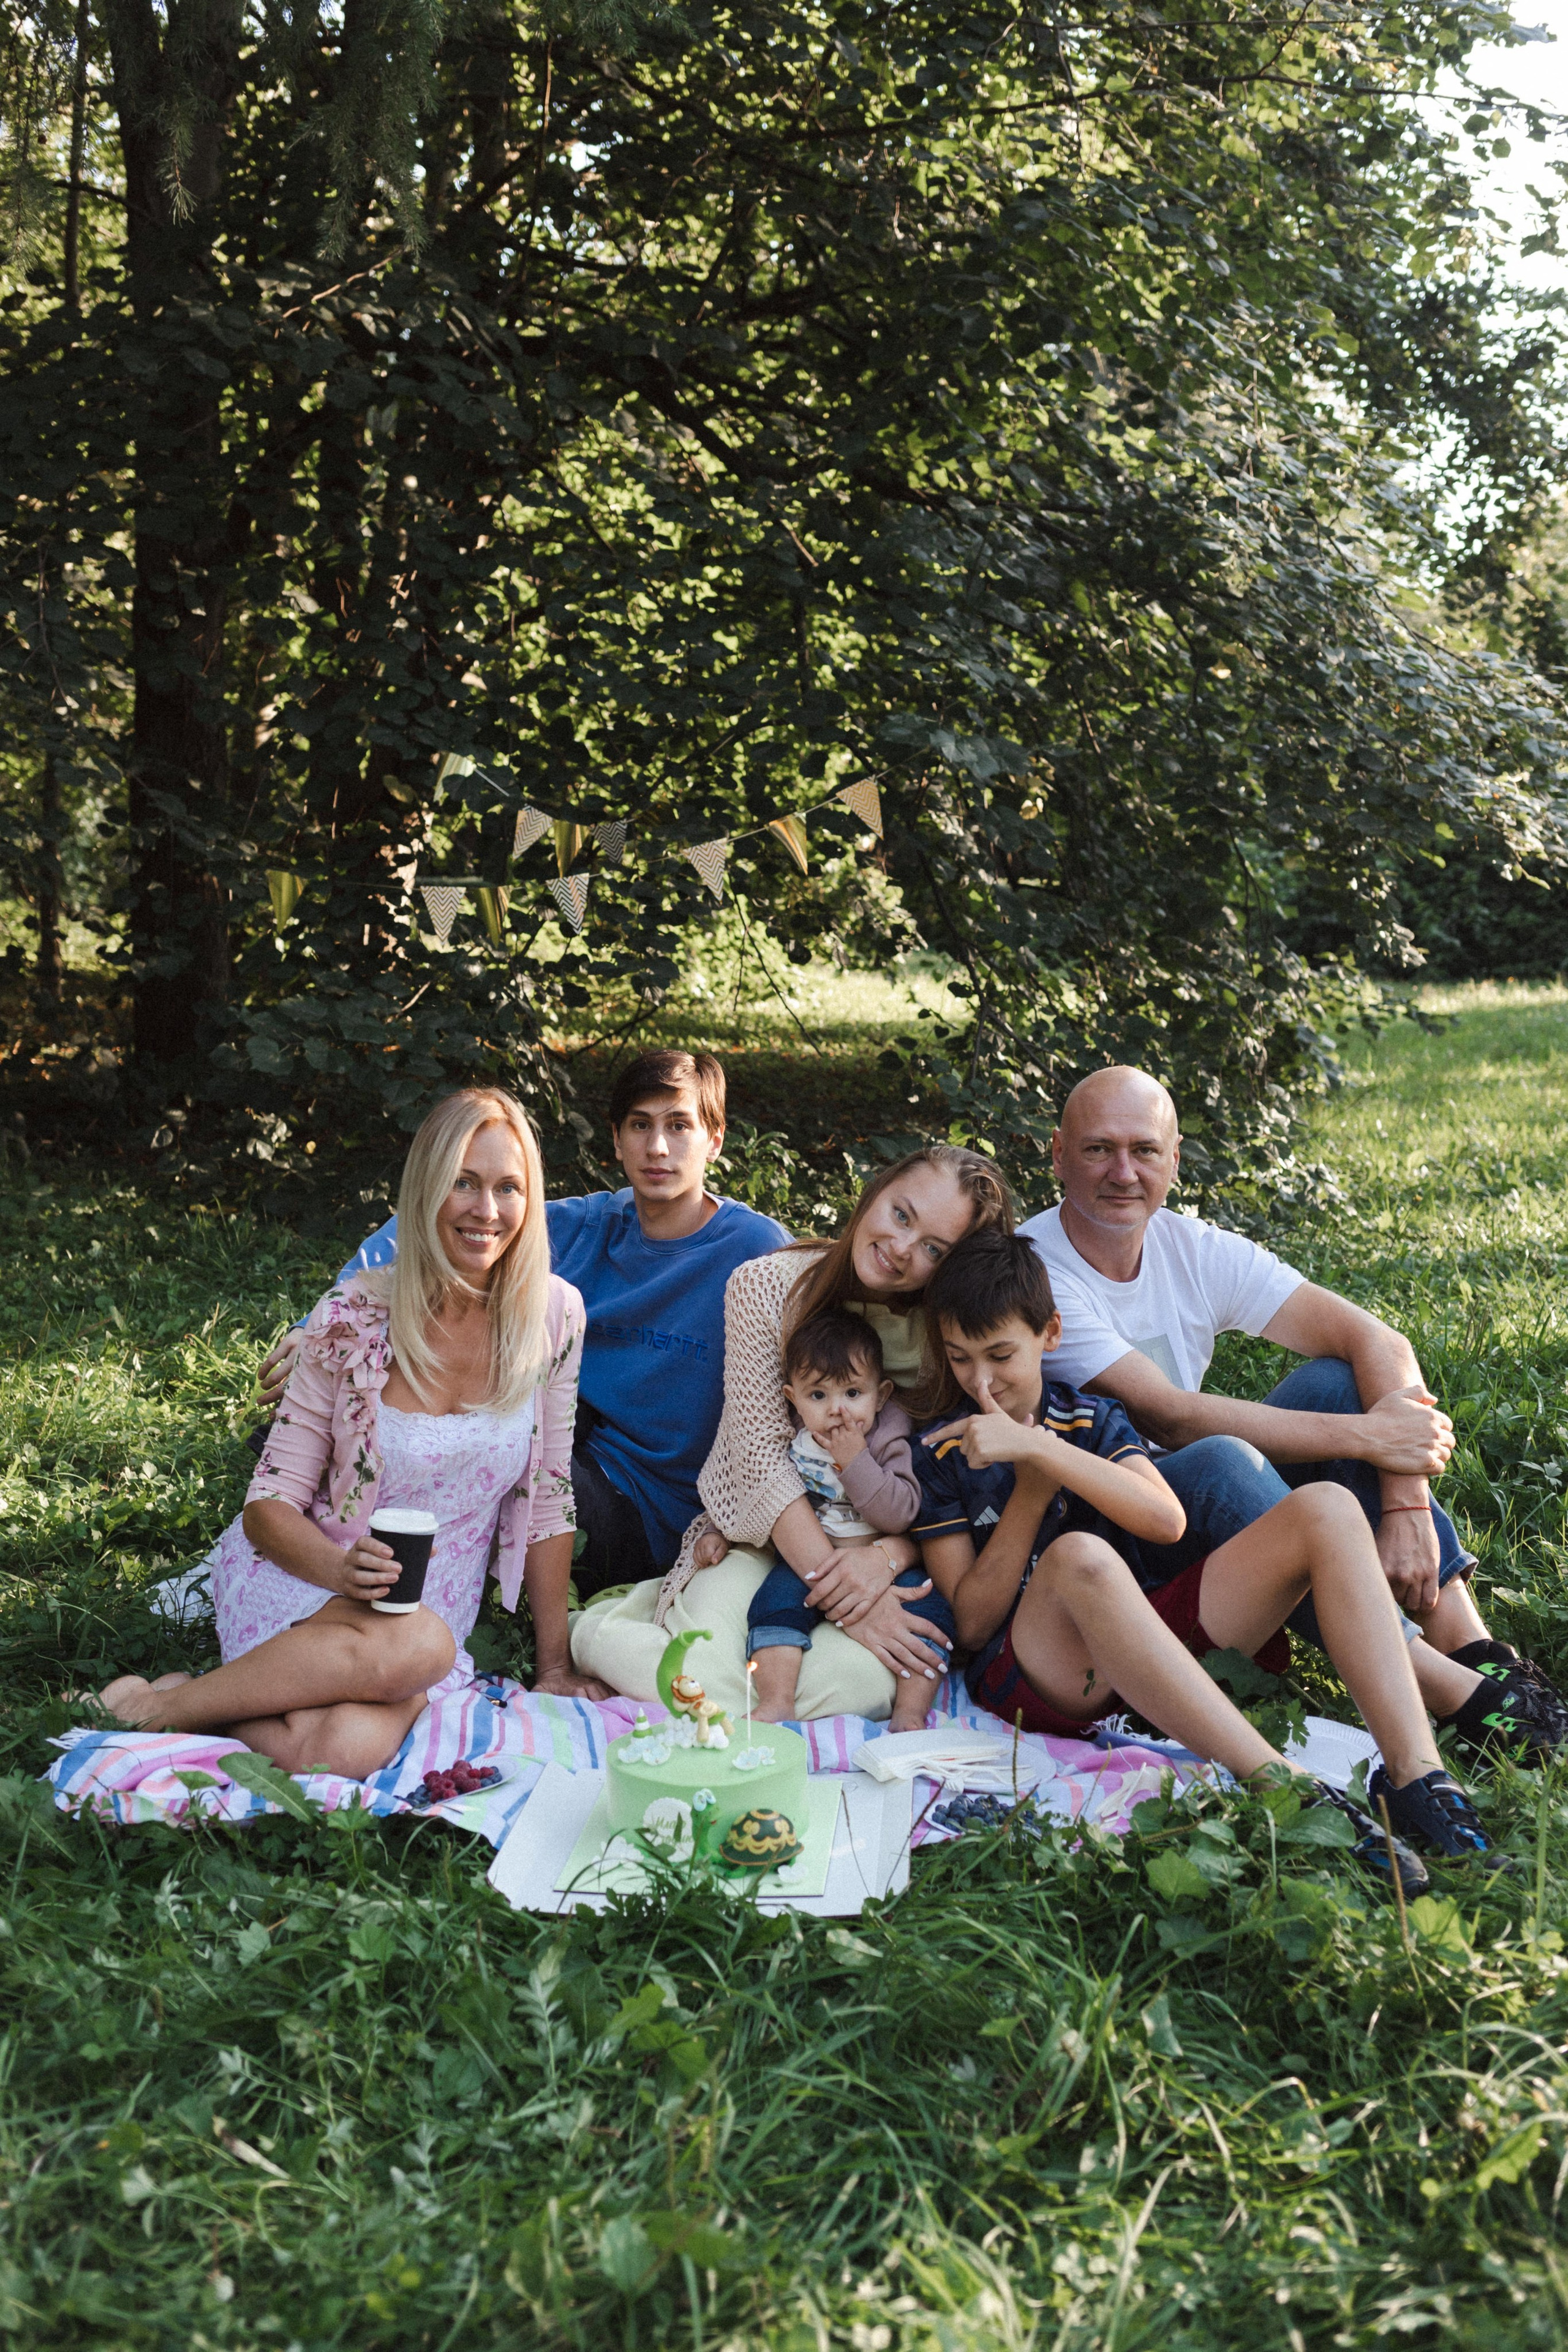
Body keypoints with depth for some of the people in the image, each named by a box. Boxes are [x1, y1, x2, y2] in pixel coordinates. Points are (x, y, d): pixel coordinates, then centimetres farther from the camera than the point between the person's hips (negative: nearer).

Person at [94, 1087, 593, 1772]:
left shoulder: (554, 1316, -5)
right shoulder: (353, 1317, -11)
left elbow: (547, 1501, 4)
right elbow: (269, 1504, -7)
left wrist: (555, 1666, 5)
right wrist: (345, 1569, -27)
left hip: (435, 1606, 1)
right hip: (307, 1579, -1)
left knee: (348, 1748, -34)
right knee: (417, 1646, -37)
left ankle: (219, 1702, -3)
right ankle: (148, 1706, -16)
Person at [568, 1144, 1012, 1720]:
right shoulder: (767, 1286, -10)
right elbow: (762, 1457, -15)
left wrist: (884, 1557, -26)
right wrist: (845, 1601, -23)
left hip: (873, 1544, 2)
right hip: (754, 1538, -1)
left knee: (853, 1683, -31)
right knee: (709, 1691, -29)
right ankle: (594, 1627, 7)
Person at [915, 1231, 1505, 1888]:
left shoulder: (1089, 1418, 14)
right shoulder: (941, 1453, 5)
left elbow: (1167, 1521, -8)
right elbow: (972, 1622, -4)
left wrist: (1038, 1446, -16)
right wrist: (1031, 1485, -10)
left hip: (1146, 1647, 5)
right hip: (1026, 1673, -4)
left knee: (1327, 1512, -10)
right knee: (1078, 1557, -39)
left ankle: (1415, 1777, -27)